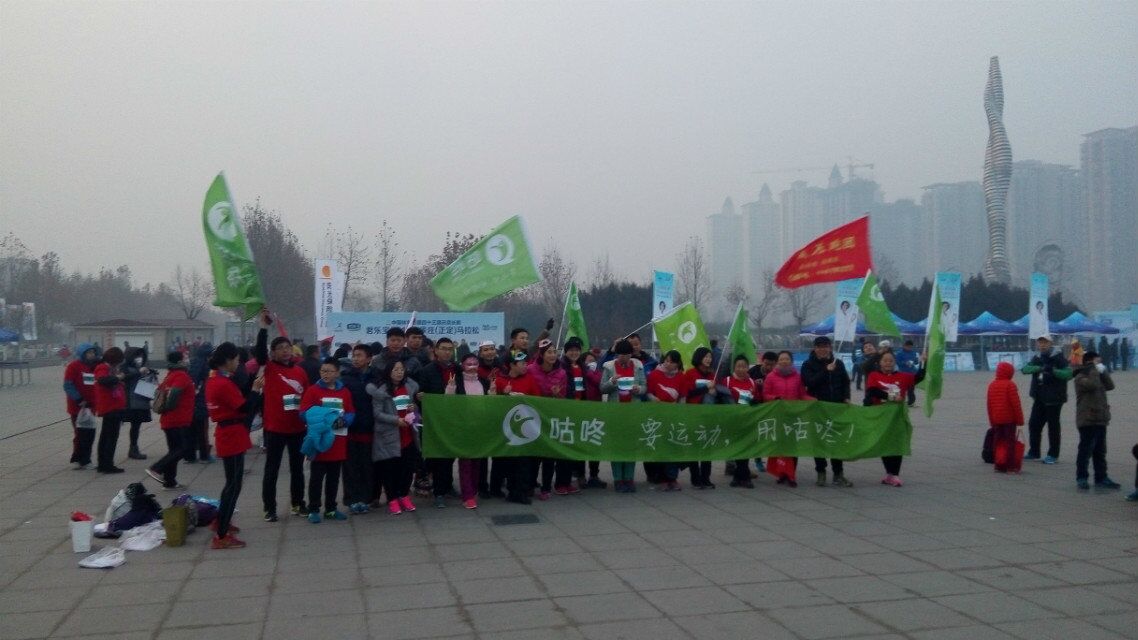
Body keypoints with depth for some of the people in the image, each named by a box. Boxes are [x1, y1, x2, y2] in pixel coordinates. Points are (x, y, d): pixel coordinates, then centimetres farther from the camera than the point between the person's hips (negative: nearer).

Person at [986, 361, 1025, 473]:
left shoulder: (991, 385, 8)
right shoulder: (1010, 385, -10)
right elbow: (1016, 404, -13)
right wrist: (1020, 421, -9)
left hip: (996, 420, 5)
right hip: (1010, 419, -5)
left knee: (998, 443, 10)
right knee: (1010, 443, -1)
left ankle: (999, 466, 12)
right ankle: (1011, 466, -2)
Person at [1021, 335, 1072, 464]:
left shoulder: (1058, 358, -7)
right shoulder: (1037, 359, 10)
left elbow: (1068, 374, -17)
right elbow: (1025, 369, -7)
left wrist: (1053, 370, -30)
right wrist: (1040, 367, -23)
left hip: (1054, 398, -6)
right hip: (1039, 399, 6)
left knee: (1053, 426, -1)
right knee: (1033, 424, 9)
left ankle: (1053, 455, 8)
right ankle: (1034, 452, 22)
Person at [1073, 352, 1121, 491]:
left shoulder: (1097, 376, 19)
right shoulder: (1080, 377, -9)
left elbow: (1110, 386, 9)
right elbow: (1093, 384, -26)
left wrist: (1103, 371, 1)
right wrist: (1095, 369, -15)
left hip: (1100, 420, 9)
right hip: (1087, 420, -8)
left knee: (1100, 451, 11)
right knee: (1085, 450, -5)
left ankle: (1101, 478, 17)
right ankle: (1081, 478, 2)